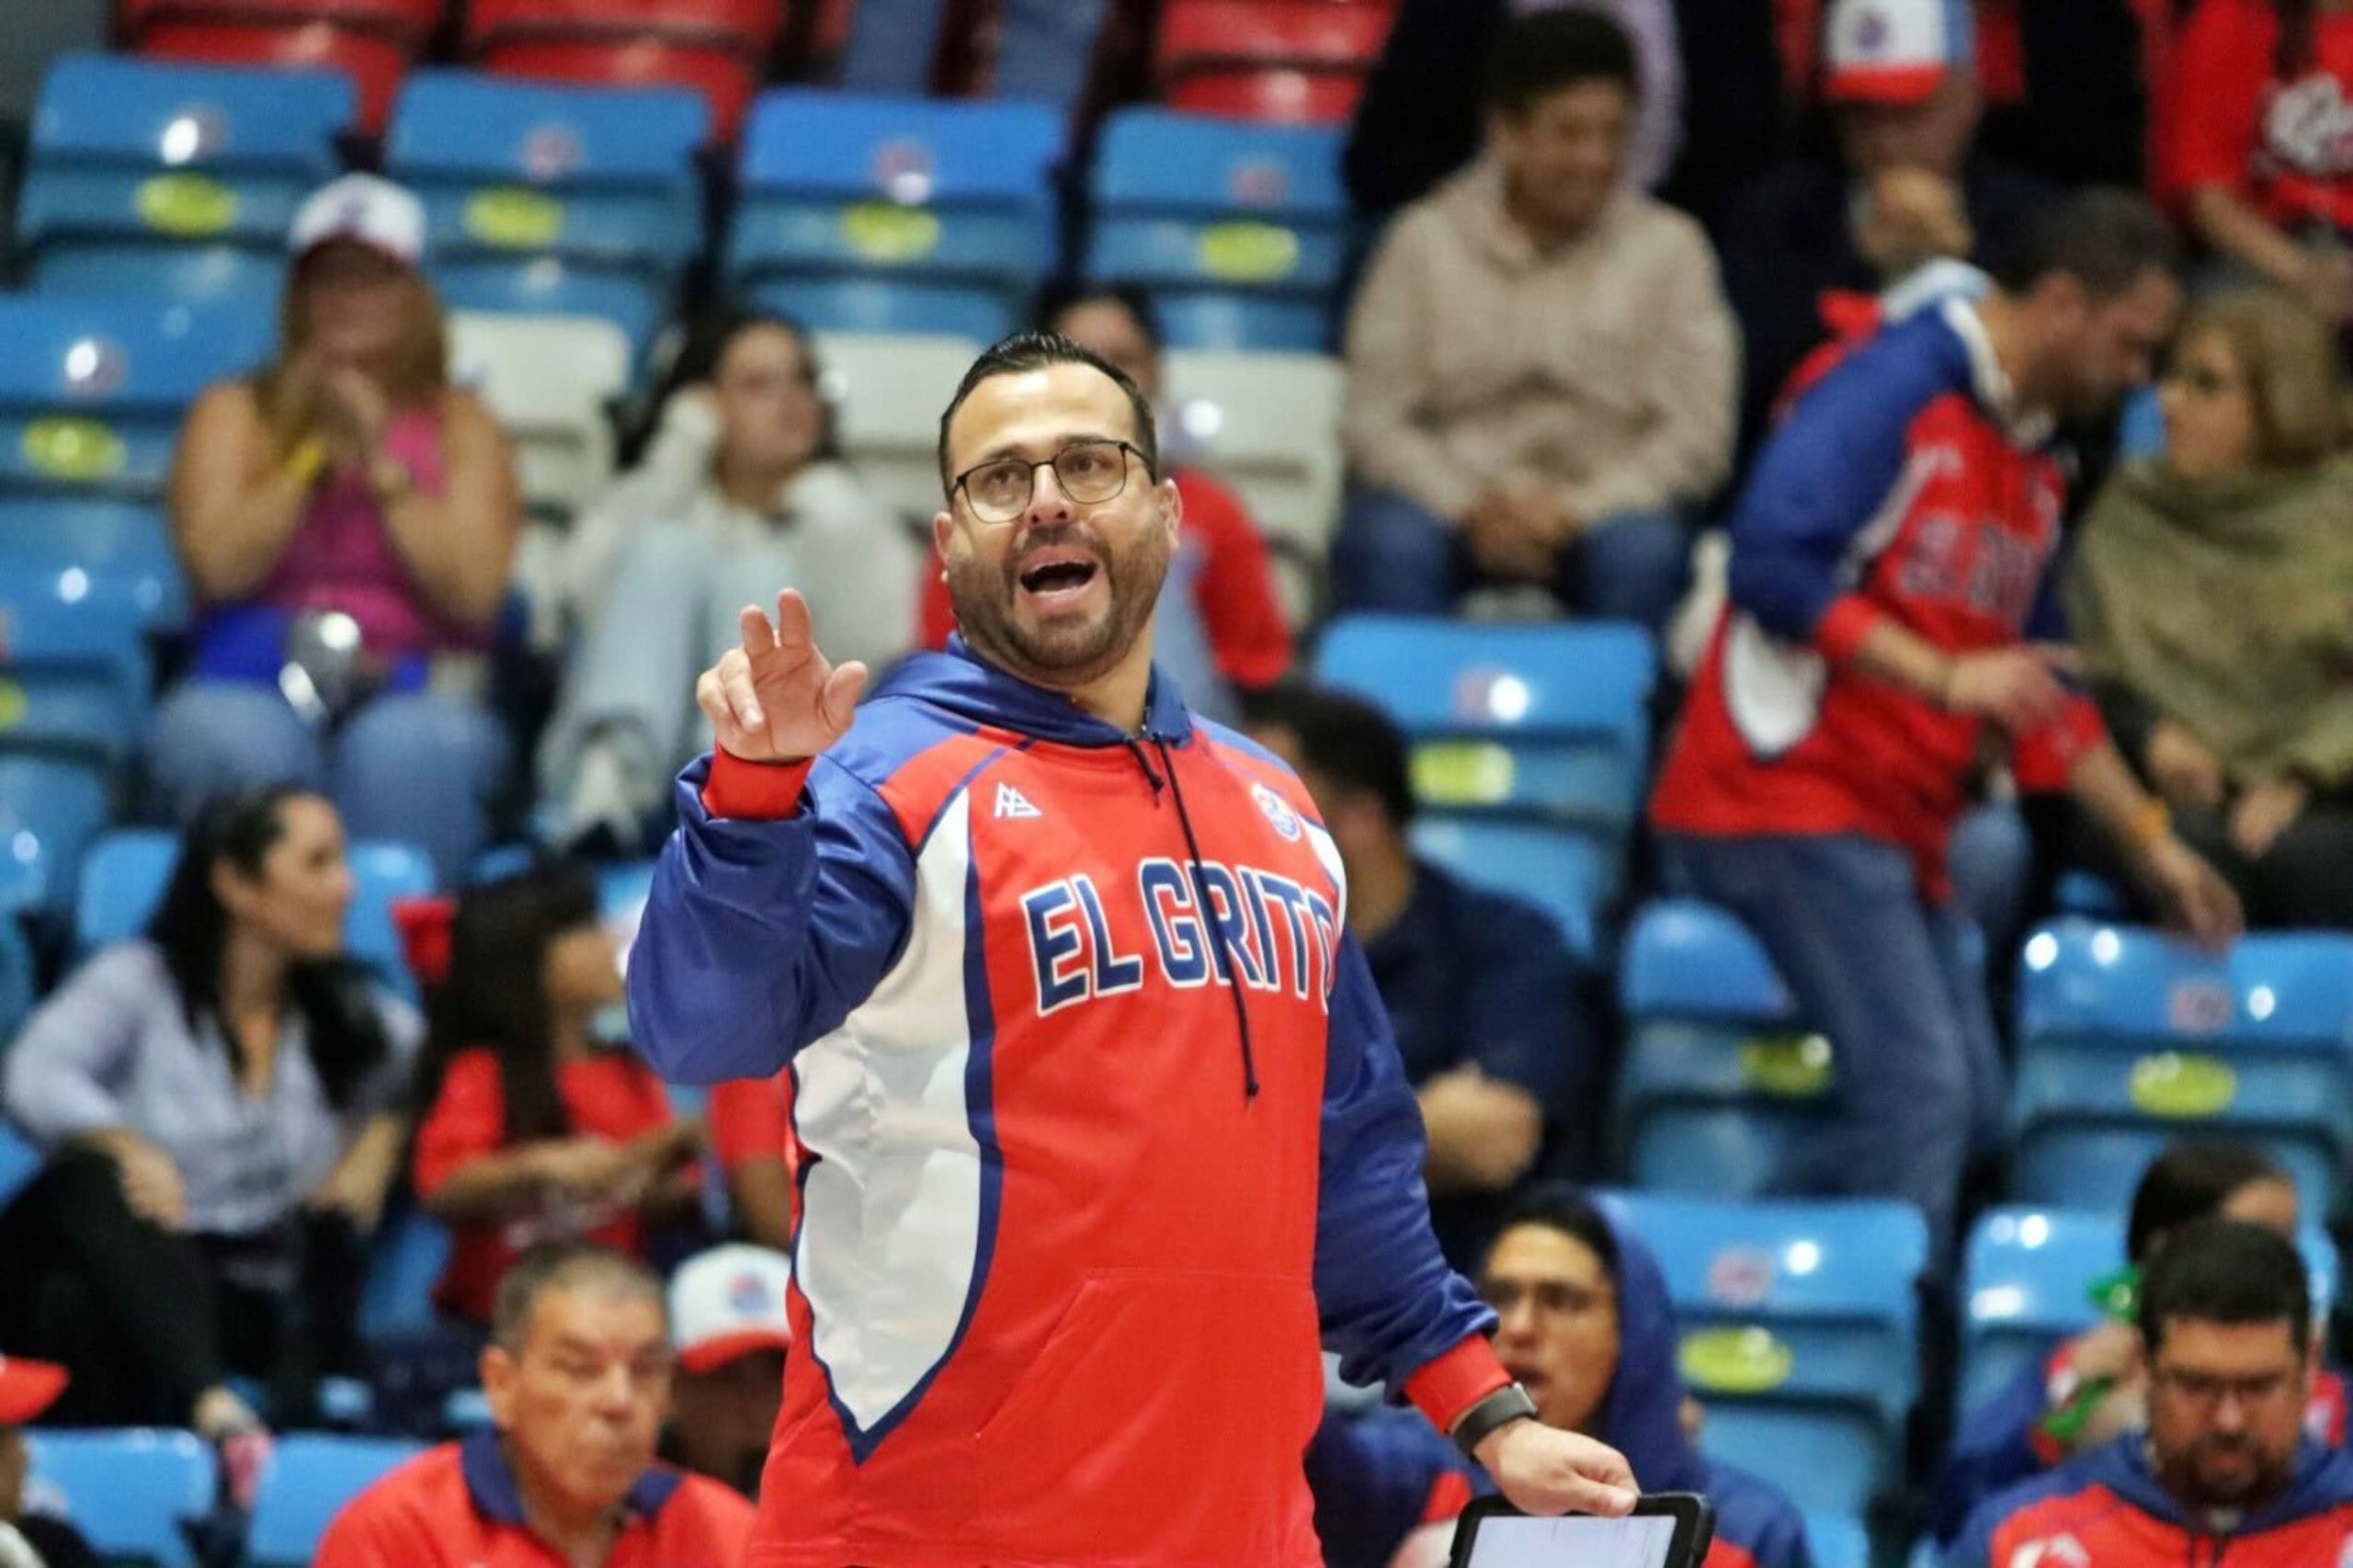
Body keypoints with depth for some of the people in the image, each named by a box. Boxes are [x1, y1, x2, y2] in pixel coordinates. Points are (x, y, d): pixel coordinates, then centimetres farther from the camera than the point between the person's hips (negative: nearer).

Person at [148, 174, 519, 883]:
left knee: (407, 750, -37)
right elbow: (218, 565, -2)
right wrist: (314, 452, -3)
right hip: (252, 691, 0)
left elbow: (474, 591, -2)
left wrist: (382, 466, -4)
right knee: (219, 740, -37)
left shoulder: (461, 426, 14)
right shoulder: (234, 413, 15)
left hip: (413, 696, 0)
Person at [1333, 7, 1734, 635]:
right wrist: (1469, 506, -16)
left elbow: (1698, 432, 0)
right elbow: (1373, 420, 2)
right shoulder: (1428, 239, 6)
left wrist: (1577, 510, -15)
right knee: (1391, 541, -33)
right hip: (1450, 490, 0)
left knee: (1643, 551, -34)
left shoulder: (1668, 246, 6)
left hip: (1603, 505, 0)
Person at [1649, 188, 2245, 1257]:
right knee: (1922, 1088, -17)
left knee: (1967, 1104, 6)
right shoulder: (1894, 389, -11)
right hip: (1791, 796, -10)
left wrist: (2148, 839, 23)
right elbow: (1772, 559, -23)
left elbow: (2034, 687, 26)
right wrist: (1944, 675, -24)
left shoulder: (2030, 467, 18)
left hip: (1893, 827, 10)